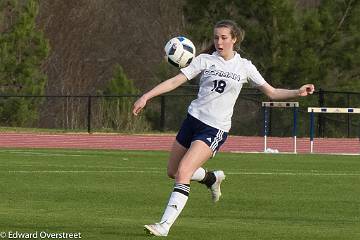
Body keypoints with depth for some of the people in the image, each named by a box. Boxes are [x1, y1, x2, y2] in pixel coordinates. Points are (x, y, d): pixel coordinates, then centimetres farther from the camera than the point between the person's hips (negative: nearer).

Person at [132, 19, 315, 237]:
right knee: (173, 172, 14)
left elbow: (272, 92, 9)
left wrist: (298, 93, -6)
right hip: (193, 119, 4)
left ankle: (165, 225, -19)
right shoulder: (205, 60, 3)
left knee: (183, 172, -19)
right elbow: (175, 81, -1)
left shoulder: (244, 67, 2)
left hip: (216, 129, -4)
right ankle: (213, 178, 41)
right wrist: (146, 97, -10)